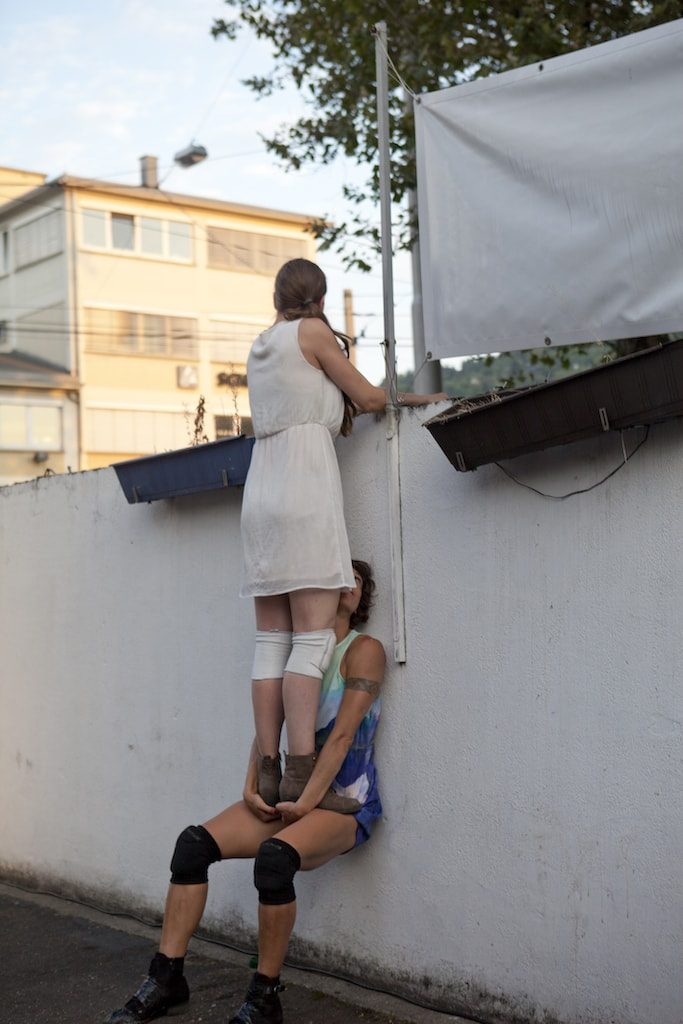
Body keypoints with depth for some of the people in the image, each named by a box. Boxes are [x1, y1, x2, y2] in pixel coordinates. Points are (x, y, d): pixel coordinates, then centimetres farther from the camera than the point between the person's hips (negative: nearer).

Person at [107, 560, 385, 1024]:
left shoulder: (364, 650, -6)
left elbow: (342, 735, -14)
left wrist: (307, 802, -18)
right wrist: (251, 788, -6)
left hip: (345, 802, -6)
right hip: (292, 794, 6)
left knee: (274, 857, -35)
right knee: (194, 842, -14)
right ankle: (167, 978, -7)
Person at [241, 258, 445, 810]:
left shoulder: (260, 346, 23)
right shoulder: (314, 332, 2)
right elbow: (369, 398, 6)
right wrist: (414, 397, 23)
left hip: (261, 490, 7)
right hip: (306, 485, -7)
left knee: (272, 640, 3)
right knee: (314, 636, -12)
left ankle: (268, 771, 0)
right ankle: (302, 770, -19)